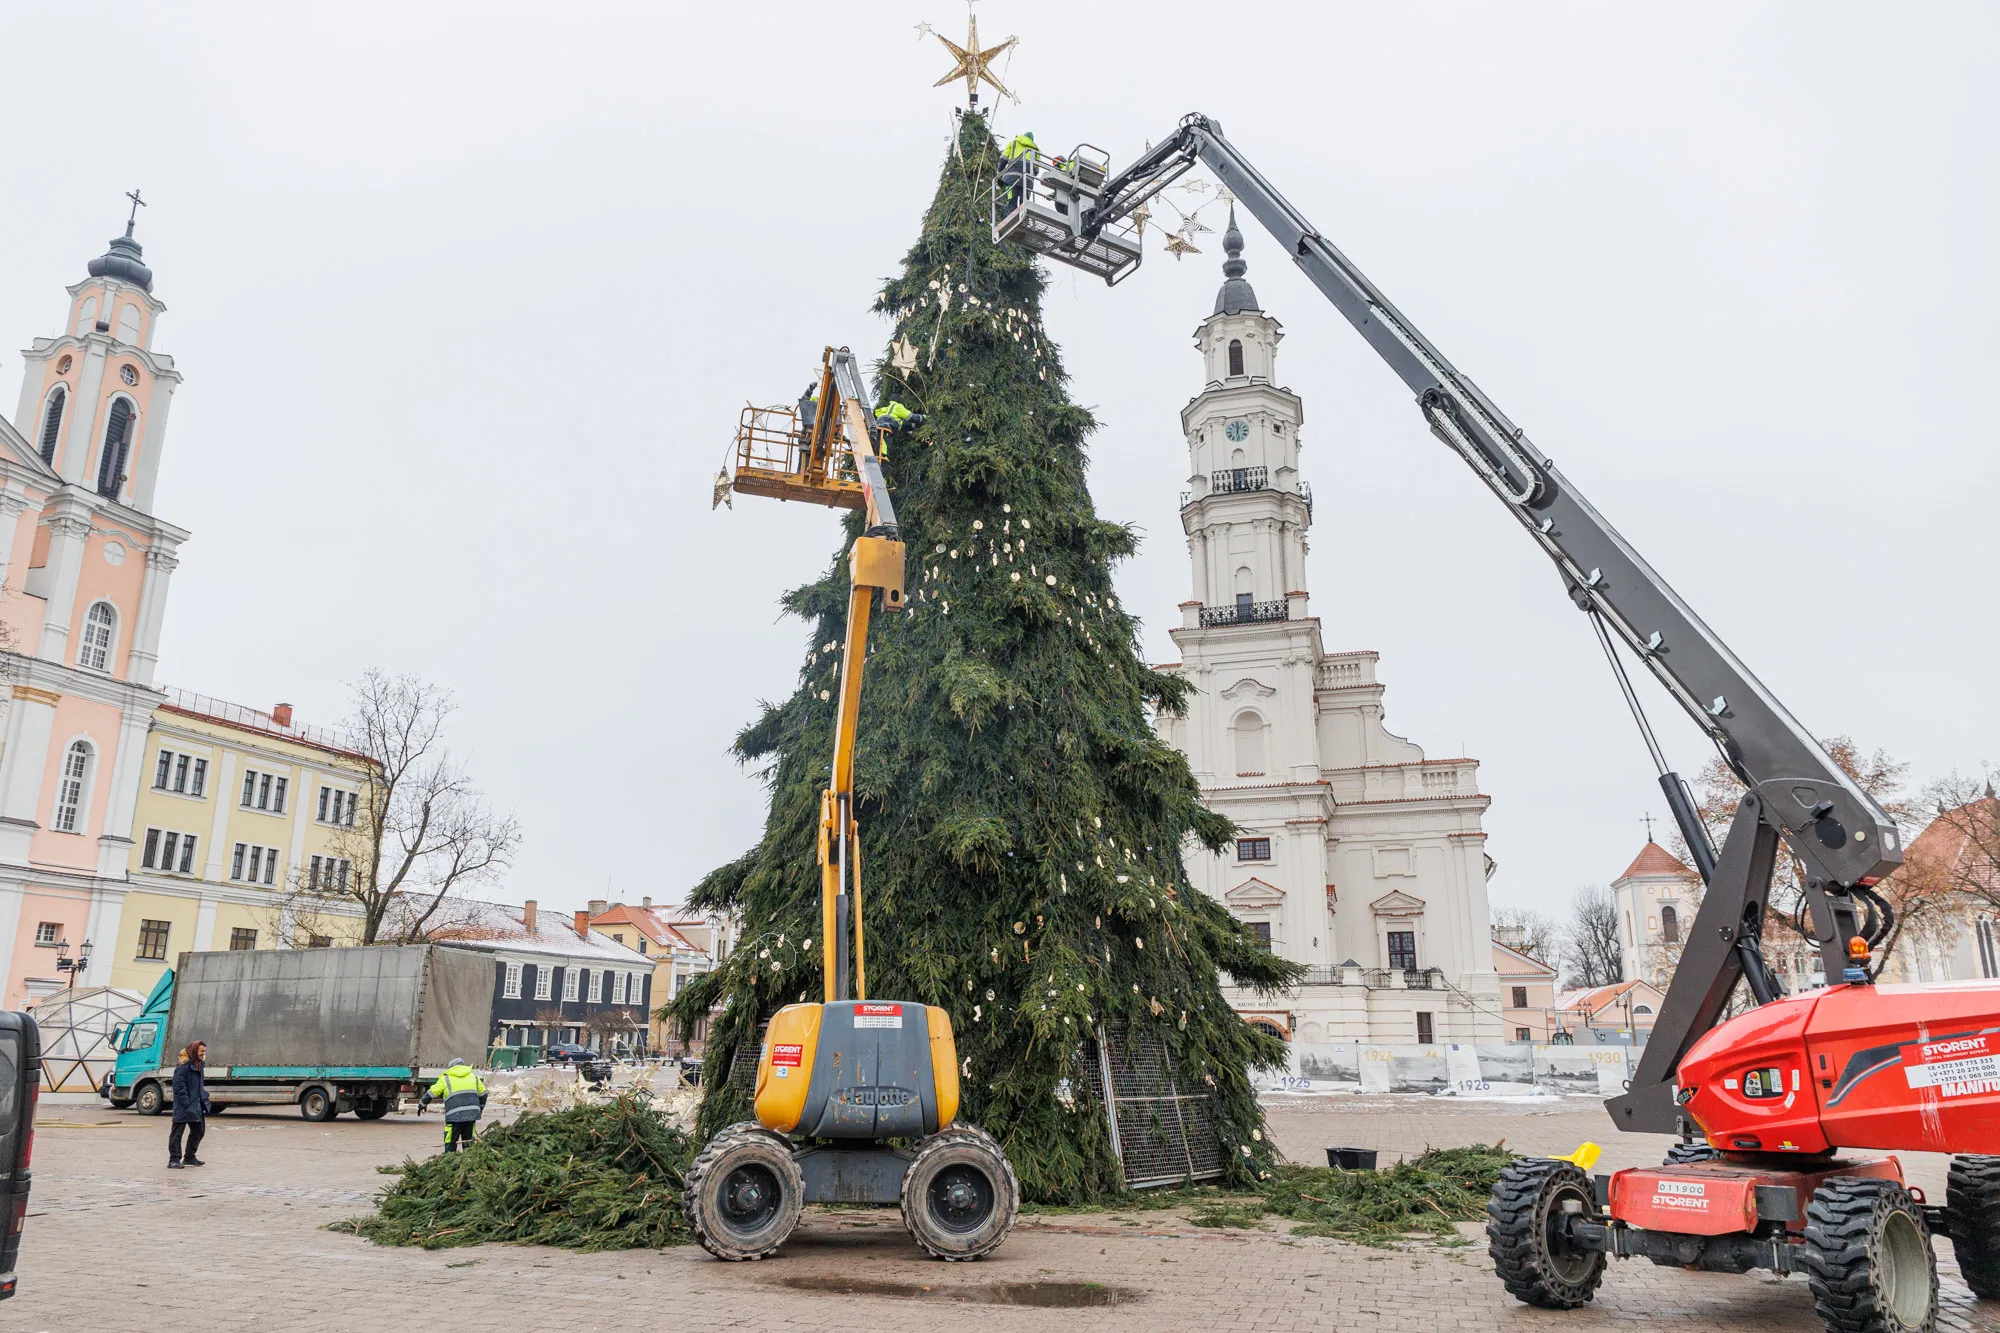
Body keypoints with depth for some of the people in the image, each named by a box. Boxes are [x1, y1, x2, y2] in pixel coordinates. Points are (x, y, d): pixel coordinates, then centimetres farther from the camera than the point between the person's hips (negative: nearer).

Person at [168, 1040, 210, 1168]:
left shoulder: (198, 1065, 15)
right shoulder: (183, 1067, -15)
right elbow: (179, 1087, -19)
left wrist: (204, 1098, 14)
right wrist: (185, 1104, -23)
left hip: (197, 1106, 10)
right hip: (183, 1108, -10)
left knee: (198, 1131, 14)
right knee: (177, 1132, -2)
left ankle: (189, 1157, 25)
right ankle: (174, 1159, 1)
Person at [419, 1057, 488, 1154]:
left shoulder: (445, 1079, 7)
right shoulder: (474, 1077, 17)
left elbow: (430, 1093, 12)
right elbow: (483, 1094, 24)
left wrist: (421, 1105, 28)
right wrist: (480, 1109, 38)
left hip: (455, 1116, -4)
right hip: (471, 1114, 4)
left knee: (450, 1145, 1)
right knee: (469, 1143, 11)